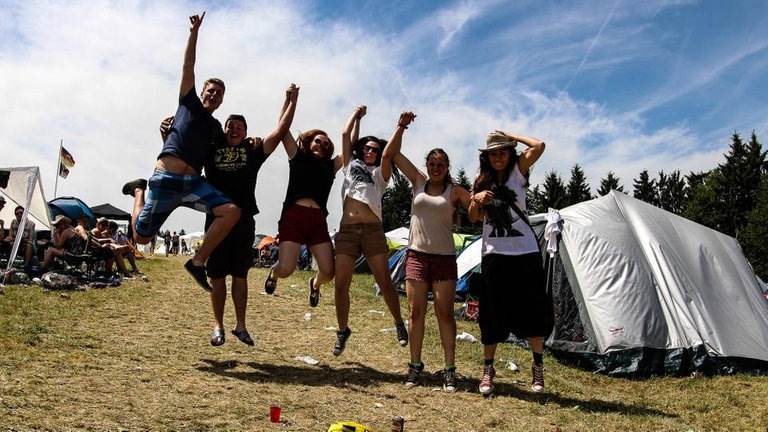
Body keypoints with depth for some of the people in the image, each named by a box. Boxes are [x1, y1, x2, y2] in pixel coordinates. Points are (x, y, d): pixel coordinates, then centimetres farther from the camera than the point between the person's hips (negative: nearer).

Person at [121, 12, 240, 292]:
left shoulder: (216, 127, 21)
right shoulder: (189, 103, 11)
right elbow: (188, 66, 3)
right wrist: (194, 32, -3)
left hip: (194, 182, 4)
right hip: (165, 180, -3)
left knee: (232, 211, -22)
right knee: (141, 237, 2)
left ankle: (197, 262, -10)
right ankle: (139, 191, 33)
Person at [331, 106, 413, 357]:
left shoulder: (380, 173, 13)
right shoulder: (350, 166, 20)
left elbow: (388, 153, -6)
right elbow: (346, 135, 18)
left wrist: (400, 127, -13)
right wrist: (357, 114, 28)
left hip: (372, 231, -2)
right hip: (347, 231, 2)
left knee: (385, 282, -4)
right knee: (341, 285, -1)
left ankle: (399, 324, 16)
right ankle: (342, 331, 15)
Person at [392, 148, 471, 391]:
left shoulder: (455, 191, 4)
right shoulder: (418, 181, 10)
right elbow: (393, 154, 10)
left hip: (444, 258, -2)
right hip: (416, 255, 2)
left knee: (445, 313, -2)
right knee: (416, 311, 3)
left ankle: (449, 369, 5)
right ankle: (415, 365, 13)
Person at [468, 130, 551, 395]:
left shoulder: (518, 170, 2)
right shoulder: (482, 180, 9)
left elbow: (539, 146, -15)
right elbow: (473, 218, 4)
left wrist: (510, 136, -3)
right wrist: (476, 200, -16)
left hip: (525, 252, -1)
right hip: (494, 254, 2)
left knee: (532, 310, 2)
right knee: (493, 313, 4)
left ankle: (538, 366, 19)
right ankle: (488, 369, 17)